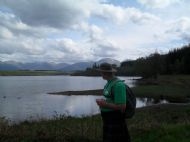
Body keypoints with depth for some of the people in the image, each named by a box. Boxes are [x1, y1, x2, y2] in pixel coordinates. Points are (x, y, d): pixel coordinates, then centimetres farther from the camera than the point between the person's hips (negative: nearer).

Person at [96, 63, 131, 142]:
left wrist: (105, 104, -20)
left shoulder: (118, 85, -22)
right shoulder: (109, 83, 7)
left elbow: (122, 107, -25)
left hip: (115, 122, -9)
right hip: (108, 121, 9)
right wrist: (103, 102, 1)